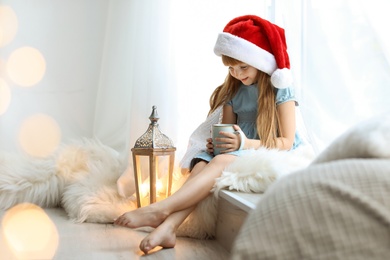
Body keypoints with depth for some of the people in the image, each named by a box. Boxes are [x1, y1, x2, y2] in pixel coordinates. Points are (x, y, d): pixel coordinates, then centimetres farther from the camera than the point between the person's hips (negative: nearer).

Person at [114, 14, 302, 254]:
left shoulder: (280, 89, -6)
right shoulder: (232, 90, 10)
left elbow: (287, 141, -11)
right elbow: (229, 132, 13)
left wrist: (247, 143, -27)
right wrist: (217, 142, -12)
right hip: (240, 149, 5)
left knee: (221, 162, -34)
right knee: (201, 164, -26)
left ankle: (160, 210, -42)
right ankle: (167, 227, -41)